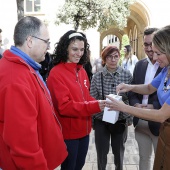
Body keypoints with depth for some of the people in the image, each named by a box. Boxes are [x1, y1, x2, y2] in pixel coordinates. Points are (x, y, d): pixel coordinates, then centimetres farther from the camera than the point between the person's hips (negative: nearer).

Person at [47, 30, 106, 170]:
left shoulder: (82, 71, 5)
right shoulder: (56, 73, -17)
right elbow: (63, 106, -23)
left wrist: (98, 103, -9)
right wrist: (94, 106, -31)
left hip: (84, 130, 7)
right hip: (68, 132, -7)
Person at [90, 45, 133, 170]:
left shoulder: (127, 75, -6)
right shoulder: (97, 77, -8)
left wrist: (130, 118, 2)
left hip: (121, 120, 1)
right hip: (101, 120, 0)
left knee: (119, 151, 19)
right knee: (101, 152, 13)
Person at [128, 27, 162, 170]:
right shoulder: (139, 65, 7)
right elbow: (132, 91, 7)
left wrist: (154, 107, -25)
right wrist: (136, 104, -13)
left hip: (160, 123, -5)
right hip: (140, 122, 5)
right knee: (143, 157, 22)